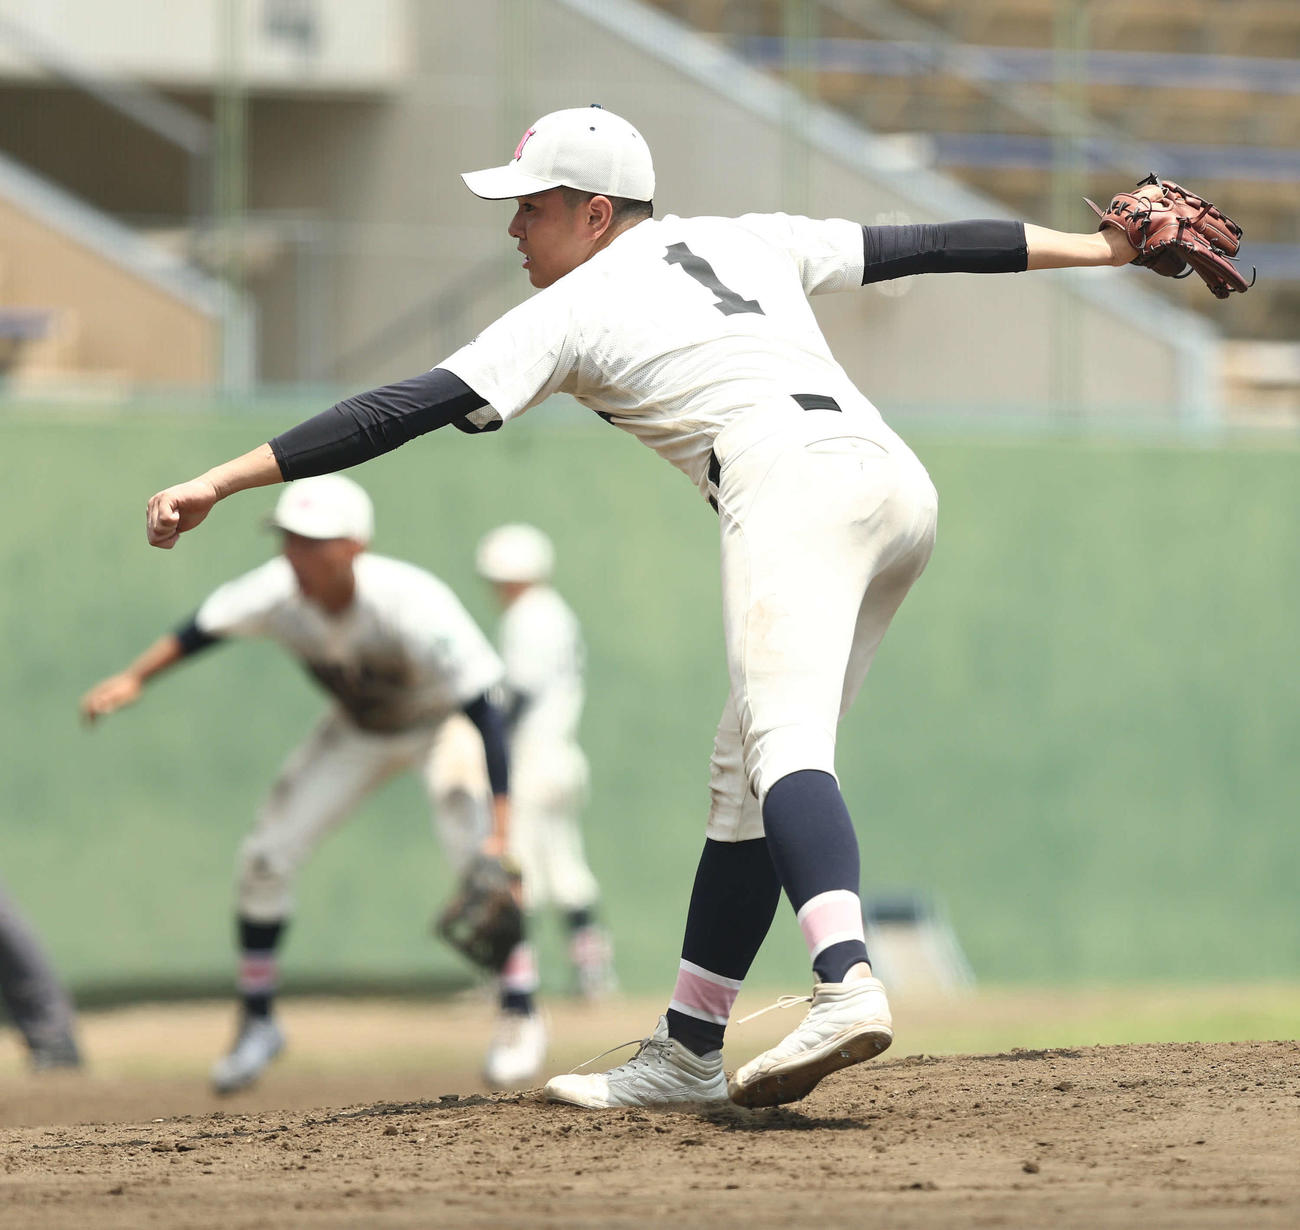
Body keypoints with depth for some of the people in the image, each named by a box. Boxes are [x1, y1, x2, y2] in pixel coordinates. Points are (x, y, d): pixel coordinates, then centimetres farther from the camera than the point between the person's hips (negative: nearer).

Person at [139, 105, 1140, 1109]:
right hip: (899, 479, 8)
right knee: (741, 778, 13)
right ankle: (686, 1055, 15)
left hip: (792, 481, -8)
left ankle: (847, 984, -52)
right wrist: (1099, 247, 38)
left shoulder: (571, 309, 10)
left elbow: (406, 411, 4)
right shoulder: (746, 241, 28)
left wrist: (220, 483, 4)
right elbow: (925, 245, 30)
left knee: (783, 744, -26)